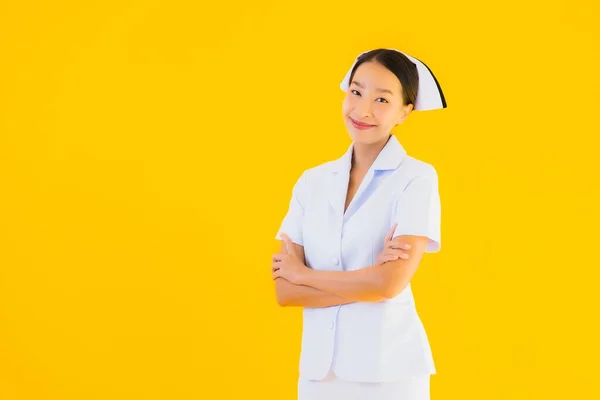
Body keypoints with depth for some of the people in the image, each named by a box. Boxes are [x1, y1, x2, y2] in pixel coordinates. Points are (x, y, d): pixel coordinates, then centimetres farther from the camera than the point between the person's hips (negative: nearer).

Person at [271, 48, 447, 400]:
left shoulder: (417, 177, -8)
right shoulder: (311, 182, 4)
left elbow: (390, 284, -17)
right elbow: (284, 291, -2)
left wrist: (303, 273, -5)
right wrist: (368, 280, -14)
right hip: (318, 369, 4)